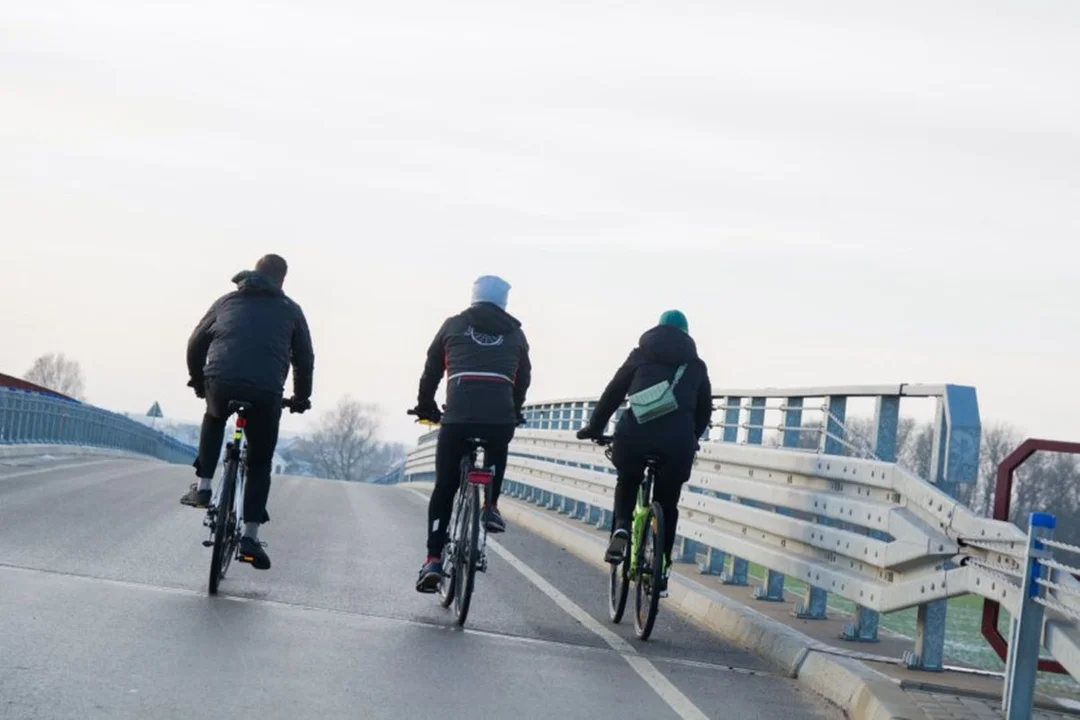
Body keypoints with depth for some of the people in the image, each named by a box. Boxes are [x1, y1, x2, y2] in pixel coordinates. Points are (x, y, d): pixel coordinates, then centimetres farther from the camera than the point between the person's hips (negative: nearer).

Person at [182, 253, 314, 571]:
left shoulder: (227, 302, 22)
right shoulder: (290, 310, 18)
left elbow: (196, 344, 23)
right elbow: (304, 358, 18)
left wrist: (198, 382, 37)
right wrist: (301, 398, 32)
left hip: (220, 384, 1)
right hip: (266, 394, -1)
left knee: (214, 418, 37)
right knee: (260, 463, 15)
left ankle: (203, 487, 23)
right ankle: (250, 536, 5)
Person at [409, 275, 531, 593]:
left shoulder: (454, 325, 17)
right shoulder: (515, 334, 18)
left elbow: (431, 372, 21)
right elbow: (523, 380, 22)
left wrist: (426, 406, 36)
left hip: (457, 419, -1)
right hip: (501, 420, 1)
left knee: (444, 489, 10)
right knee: (497, 453, 37)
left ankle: (433, 560, 1)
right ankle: (491, 506, 18)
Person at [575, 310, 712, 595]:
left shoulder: (642, 354, 19)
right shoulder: (696, 365, 22)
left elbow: (613, 393, 18)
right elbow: (704, 410, 26)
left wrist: (594, 428, 28)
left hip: (636, 432, 0)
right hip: (678, 439, 0)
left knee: (627, 483, 29)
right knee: (667, 504, 21)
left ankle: (621, 530, 4)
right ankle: (662, 567, 18)